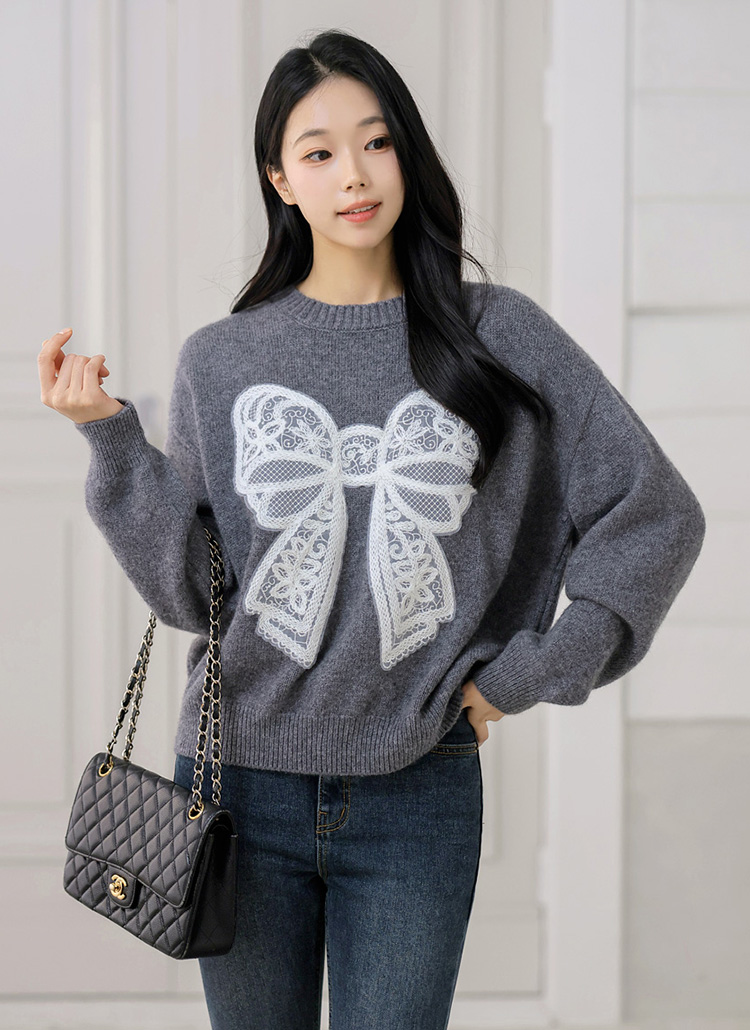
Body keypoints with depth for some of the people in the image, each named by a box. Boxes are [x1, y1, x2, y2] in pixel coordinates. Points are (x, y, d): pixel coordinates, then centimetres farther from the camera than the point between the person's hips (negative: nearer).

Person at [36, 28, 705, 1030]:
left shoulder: (500, 336, 0)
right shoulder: (221, 361, 3)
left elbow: (657, 514, 1)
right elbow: (186, 589, -2)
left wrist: (529, 674, -2)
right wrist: (113, 438, -12)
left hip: (416, 795, -1)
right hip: (244, 785, 1)